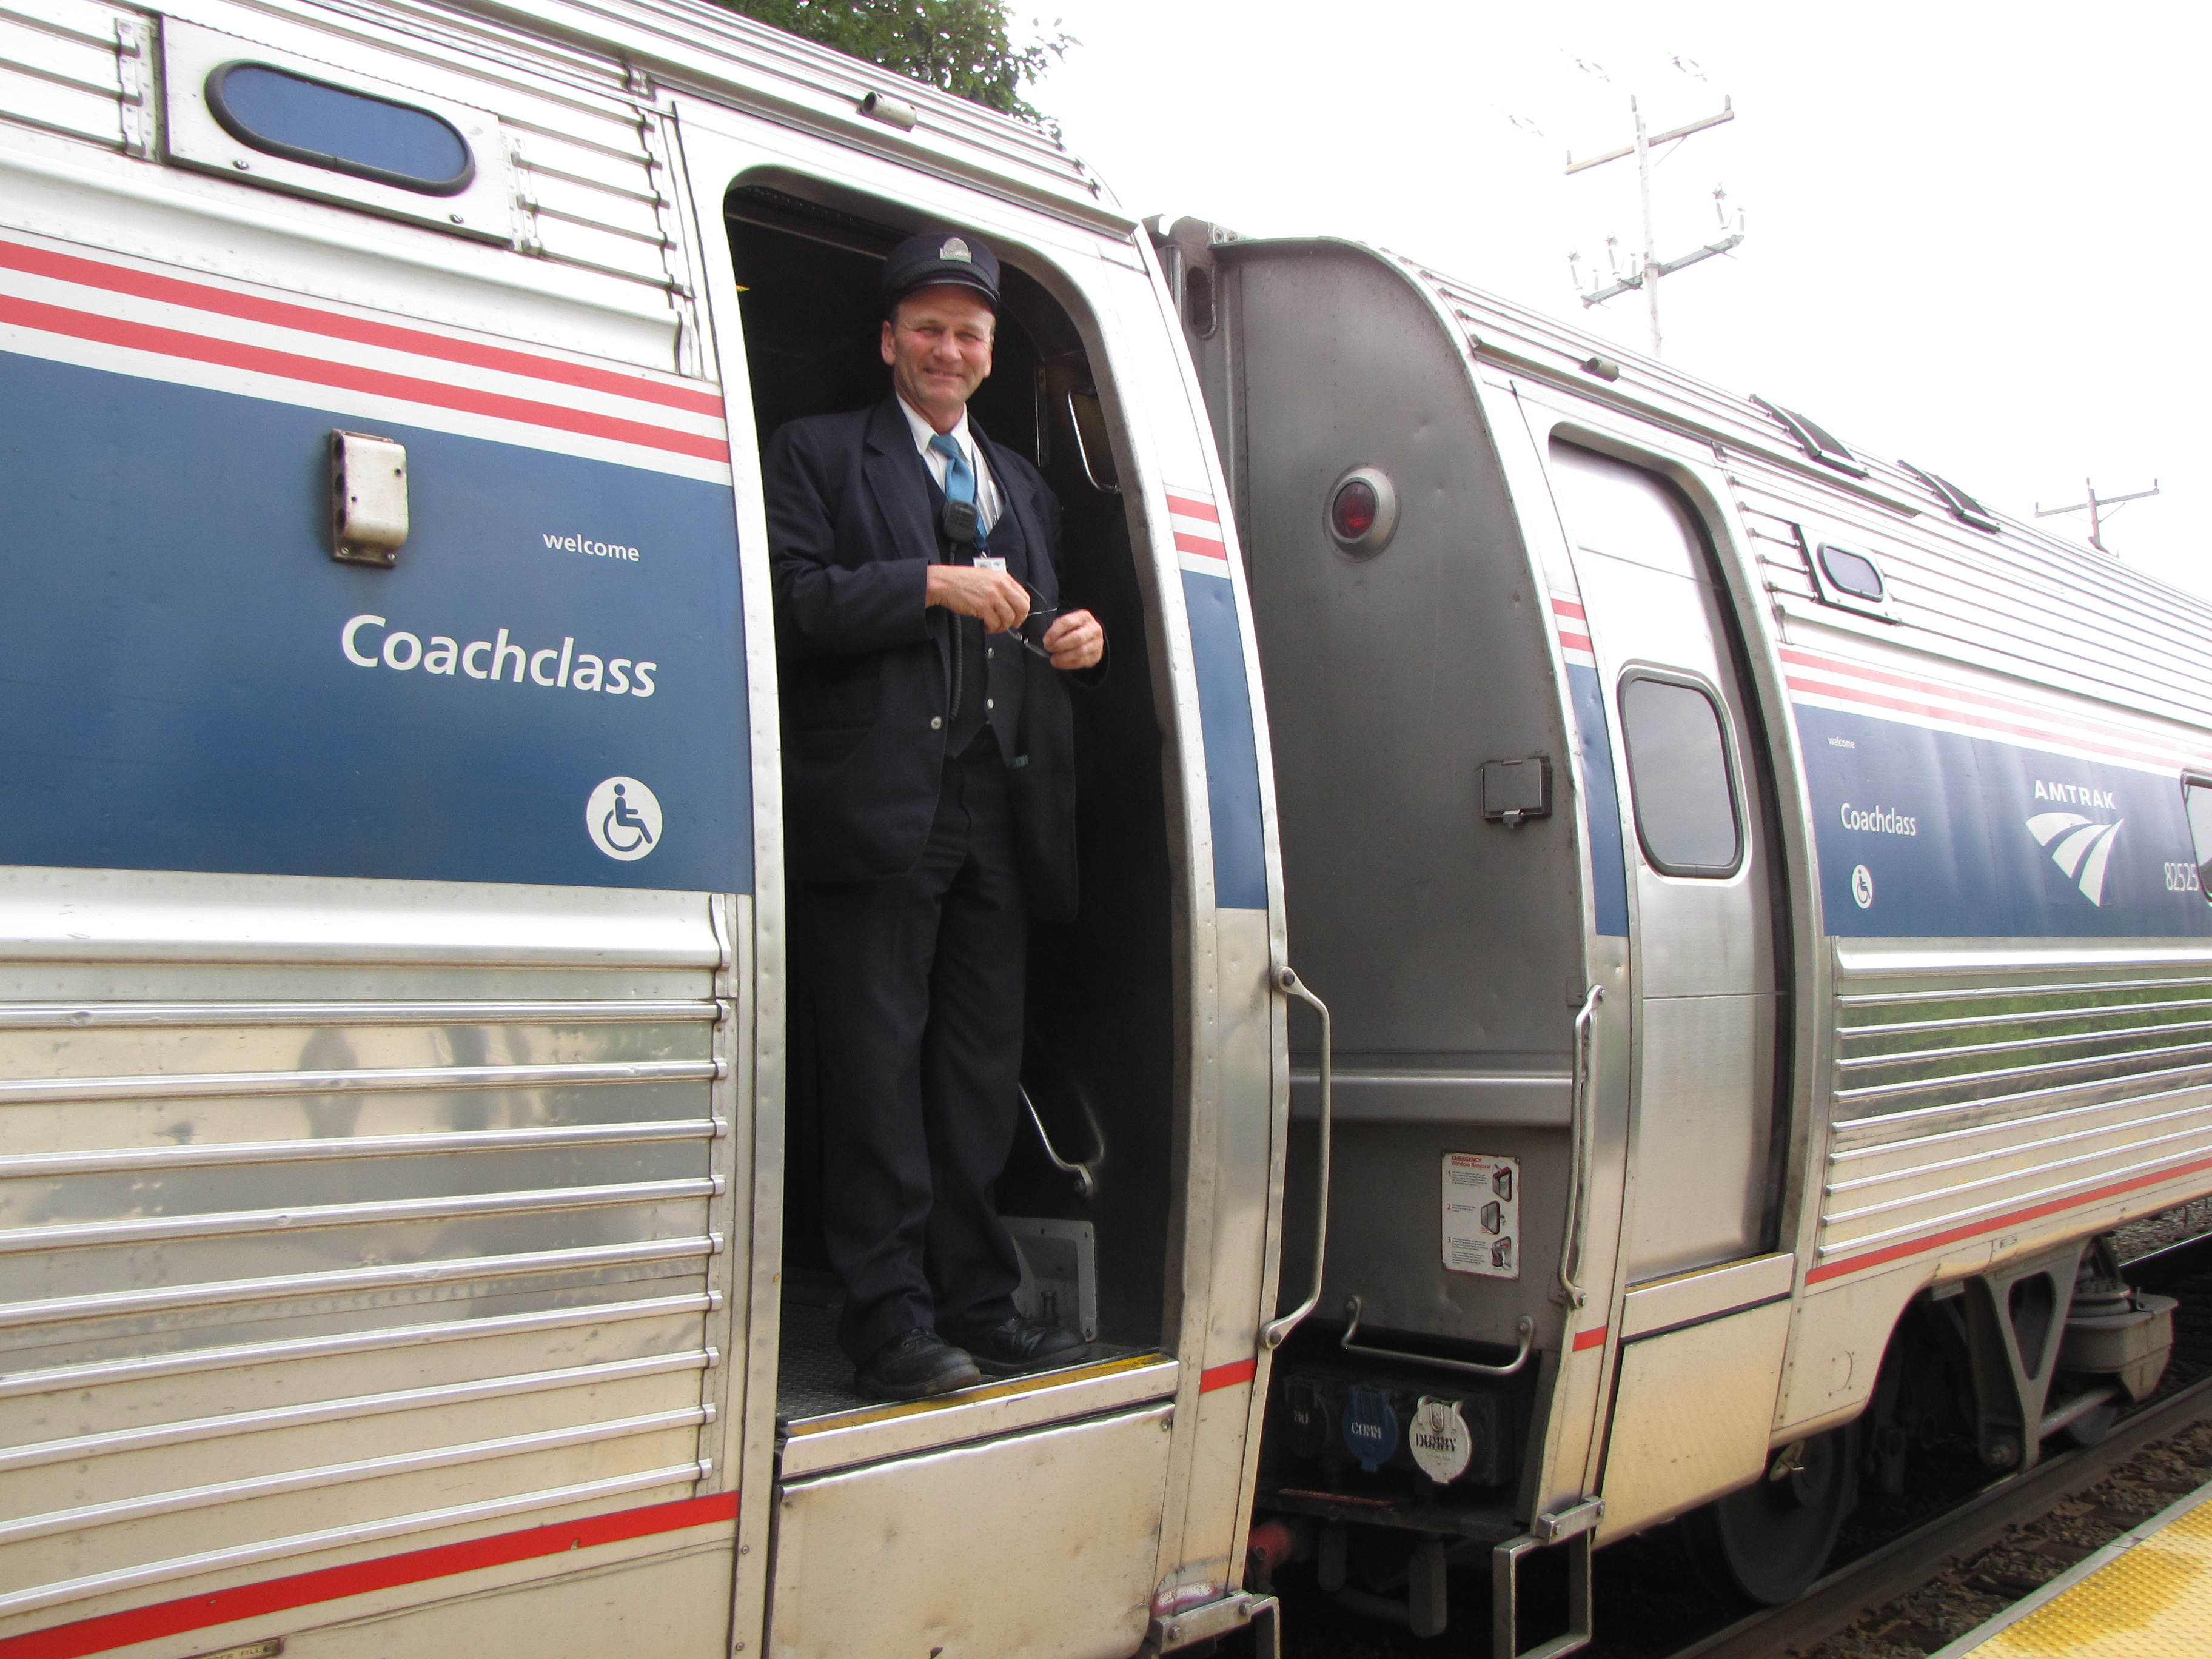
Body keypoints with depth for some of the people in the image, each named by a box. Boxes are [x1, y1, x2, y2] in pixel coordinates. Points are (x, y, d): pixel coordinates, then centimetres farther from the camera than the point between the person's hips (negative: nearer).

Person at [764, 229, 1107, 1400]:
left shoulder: (1023, 488, 26)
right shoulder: (819, 455, 8)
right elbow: (791, 602, -6)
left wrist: (1080, 641, 7)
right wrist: (929, 584, -13)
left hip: (999, 812, 6)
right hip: (878, 809, -5)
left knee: (984, 1062, 7)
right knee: (878, 1061, -5)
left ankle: (974, 1302, 15)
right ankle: (889, 1318, 1)